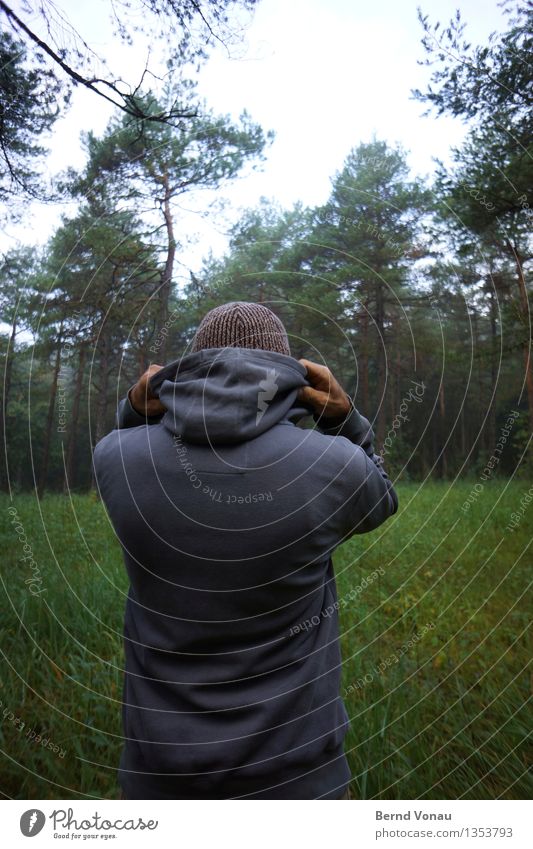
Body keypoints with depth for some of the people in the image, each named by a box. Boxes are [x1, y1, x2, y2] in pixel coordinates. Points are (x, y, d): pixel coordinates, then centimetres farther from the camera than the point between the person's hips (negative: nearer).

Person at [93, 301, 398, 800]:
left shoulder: (115, 460, -14)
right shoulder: (331, 466, -20)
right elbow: (376, 502, 5)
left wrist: (135, 410, -6)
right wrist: (345, 419, -8)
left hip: (163, 765, 2)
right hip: (291, 771, -1)